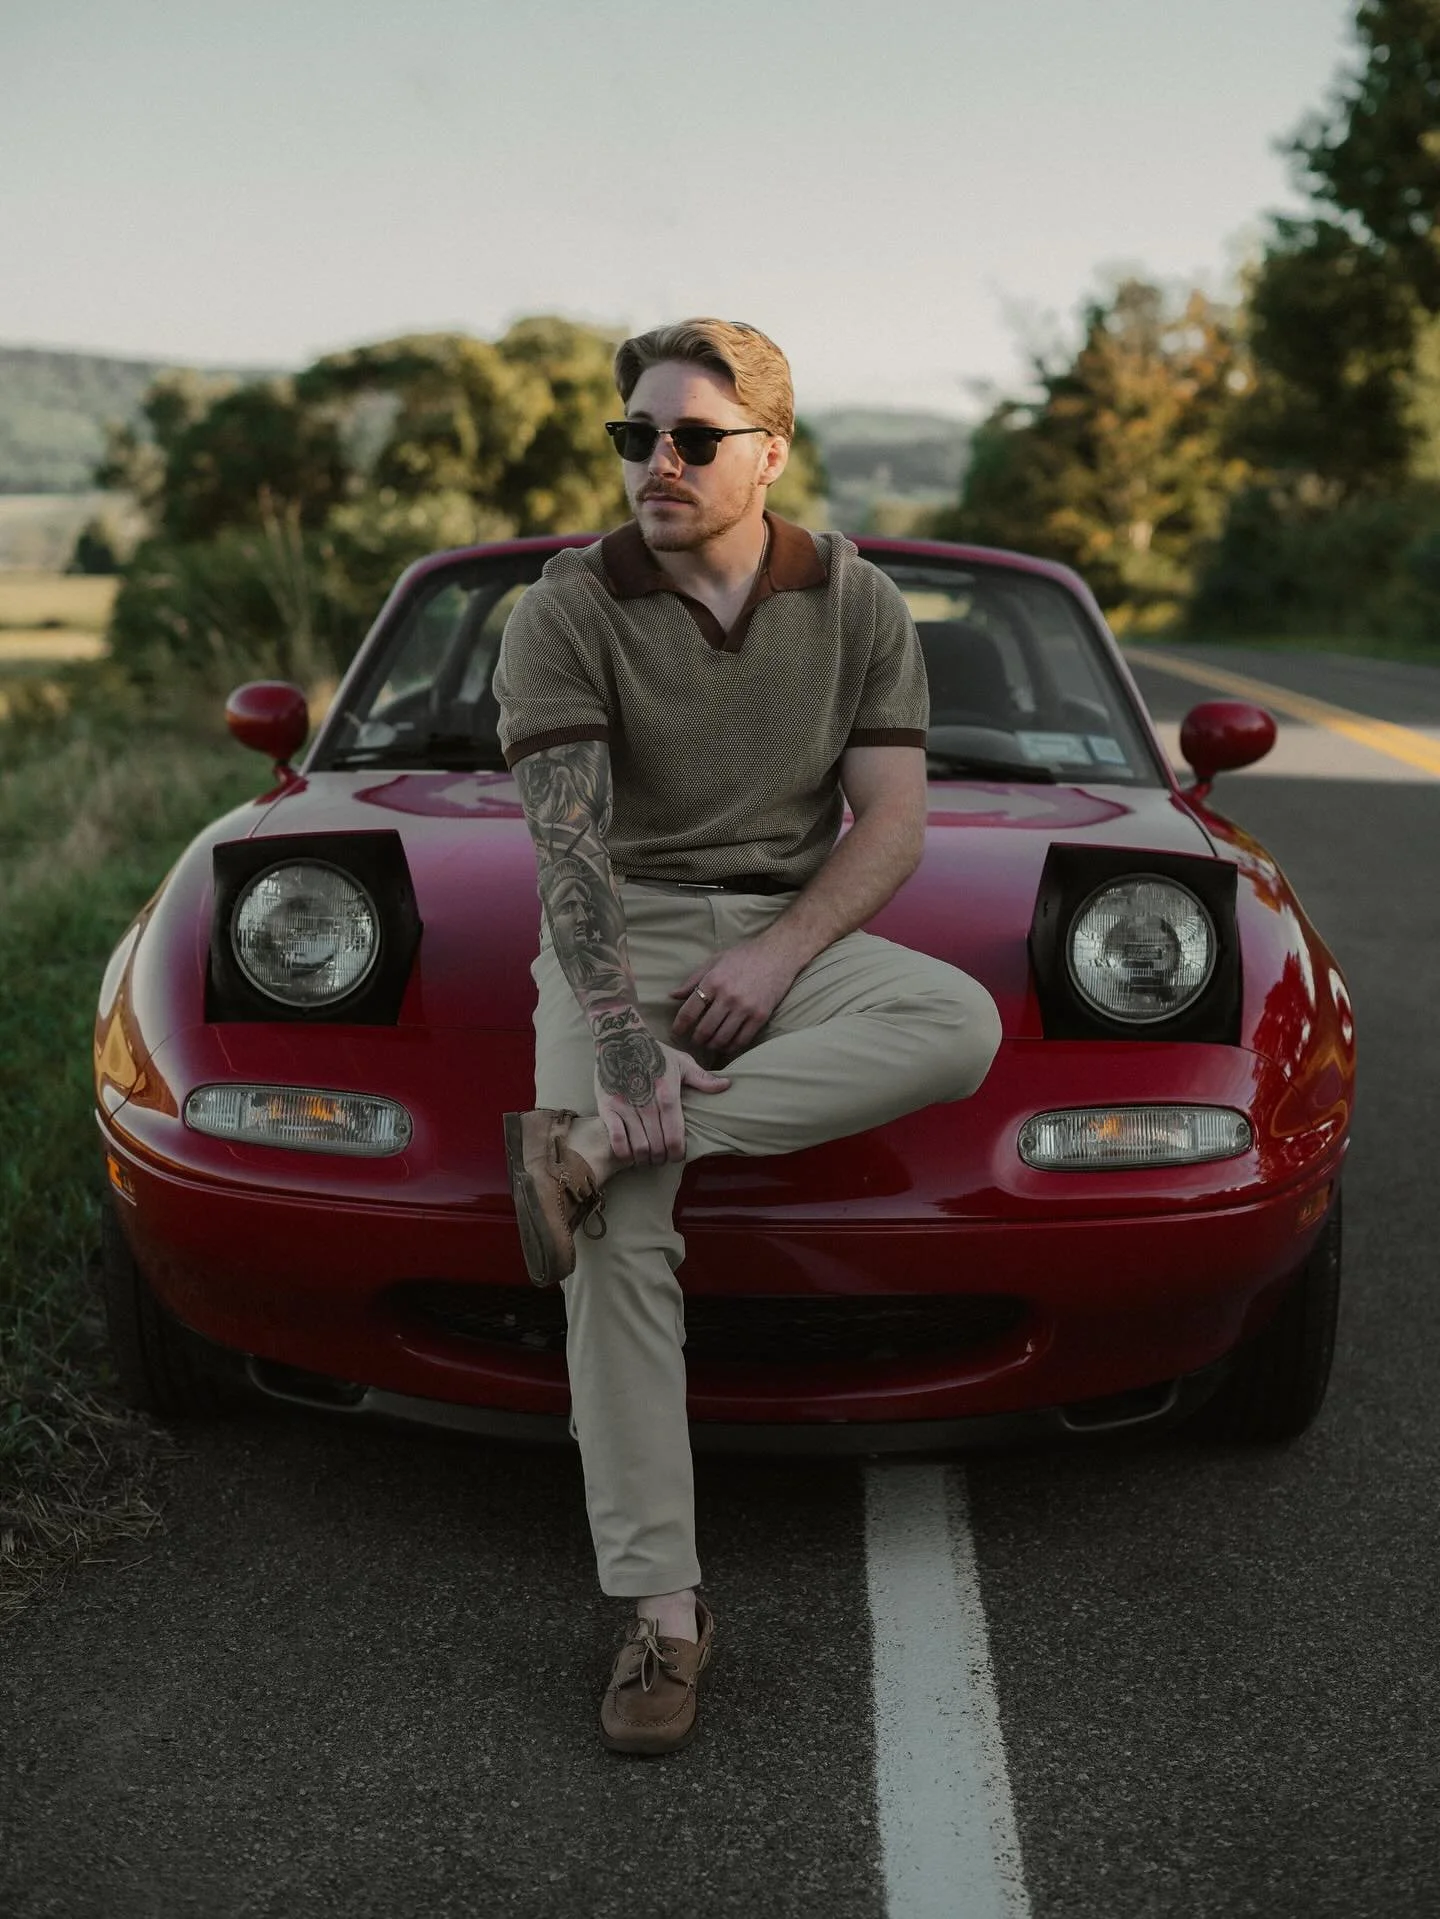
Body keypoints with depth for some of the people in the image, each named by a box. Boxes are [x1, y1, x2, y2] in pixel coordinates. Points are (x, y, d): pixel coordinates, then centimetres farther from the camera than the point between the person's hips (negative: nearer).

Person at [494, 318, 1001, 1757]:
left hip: (796, 933, 3)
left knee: (960, 1024, -31)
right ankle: (661, 1610, -19)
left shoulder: (858, 604, 6)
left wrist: (775, 952, -15)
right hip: (625, 936, -2)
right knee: (624, 1245, -26)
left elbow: (892, 821, 2)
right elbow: (566, 848, -14)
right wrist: (625, 1044, -27)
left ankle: (589, 1144, -34)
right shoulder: (566, 612, -3)